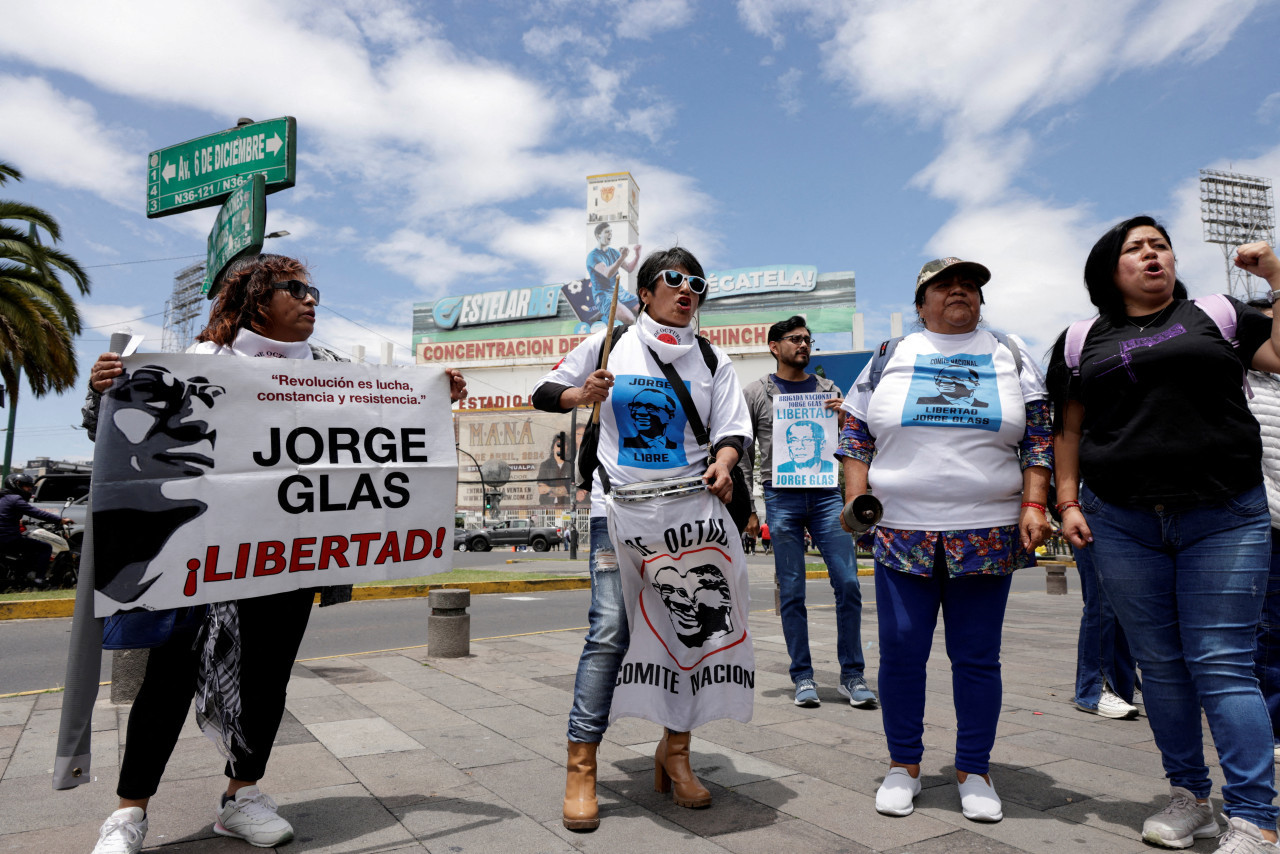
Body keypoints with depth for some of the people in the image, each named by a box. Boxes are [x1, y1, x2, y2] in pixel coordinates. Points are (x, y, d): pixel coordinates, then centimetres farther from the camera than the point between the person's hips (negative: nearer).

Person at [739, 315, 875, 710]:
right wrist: (746, 507, -1)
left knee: (848, 584, -3)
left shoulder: (828, 390, 14)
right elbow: (742, 454, 6)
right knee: (791, 592, 2)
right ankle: (803, 677, 15)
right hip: (782, 498, -2)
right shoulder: (755, 394, 6)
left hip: (826, 495, 2)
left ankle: (852, 675, 11)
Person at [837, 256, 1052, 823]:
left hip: (987, 536, 1)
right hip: (901, 533, 0)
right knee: (900, 652, 3)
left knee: (977, 657, 7)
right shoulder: (890, 356, 9)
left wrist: (1034, 506, -3)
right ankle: (903, 765, 20)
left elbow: (1038, 439, 9)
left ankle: (973, 770, 23)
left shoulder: (1009, 356, 11)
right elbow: (855, 435, 9)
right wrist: (856, 499, -2)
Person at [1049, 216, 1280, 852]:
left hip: (1224, 520, -1)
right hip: (1123, 525, 2)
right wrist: (1067, 502, 3)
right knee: (1160, 665, 9)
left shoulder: (1217, 316, 10)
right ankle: (1189, 797, 24)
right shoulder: (1082, 341, 11)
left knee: (1223, 666, -4)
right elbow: (1069, 429, 12)